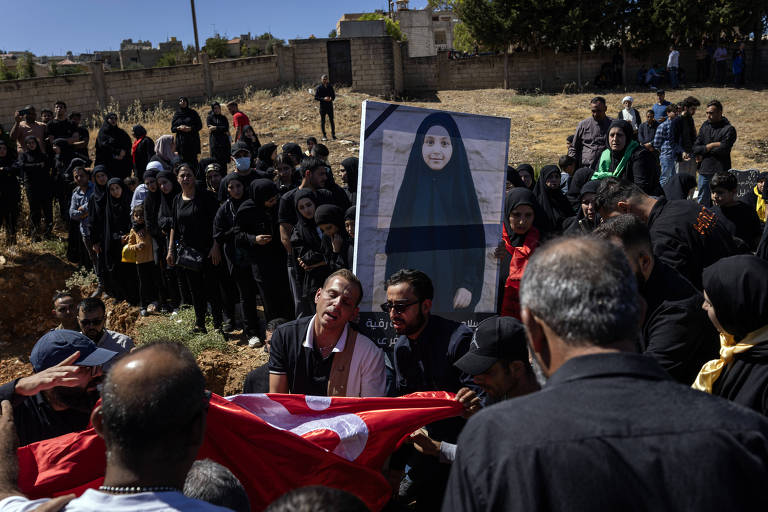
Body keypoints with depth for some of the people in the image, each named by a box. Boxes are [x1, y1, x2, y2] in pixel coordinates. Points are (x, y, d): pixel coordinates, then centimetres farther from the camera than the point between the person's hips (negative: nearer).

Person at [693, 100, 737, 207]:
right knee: (702, 202, 11)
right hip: (704, 170, 5)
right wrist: (711, 146, -9)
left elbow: (723, 149, -16)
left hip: (720, 171, -5)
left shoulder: (729, 129, -5)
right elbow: (695, 149, 5)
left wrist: (704, 150, -5)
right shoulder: (705, 126, 11)